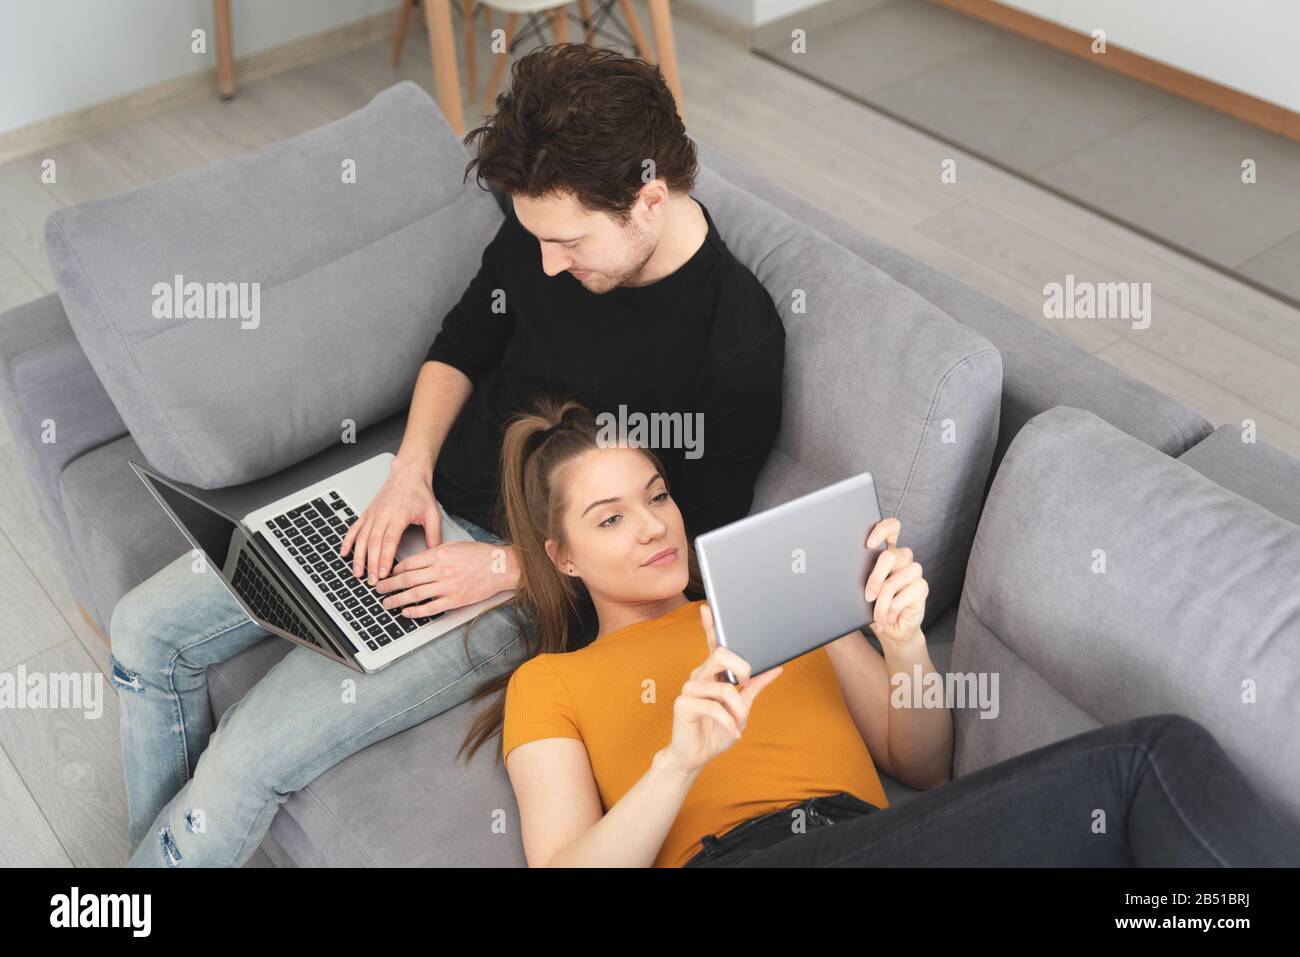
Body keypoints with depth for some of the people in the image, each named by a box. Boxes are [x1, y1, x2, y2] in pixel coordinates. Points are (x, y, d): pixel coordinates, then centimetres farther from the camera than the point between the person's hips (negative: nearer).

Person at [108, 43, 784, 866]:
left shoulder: (738, 342, -23)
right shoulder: (547, 223, -6)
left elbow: (699, 554, -15)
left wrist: (508, 568, -20)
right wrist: (412, 472, -6)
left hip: (535, 583, -6)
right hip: (427, 504, 7)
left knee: (248, 761, -17)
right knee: (147, 629, 2)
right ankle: (163, 847, 20)